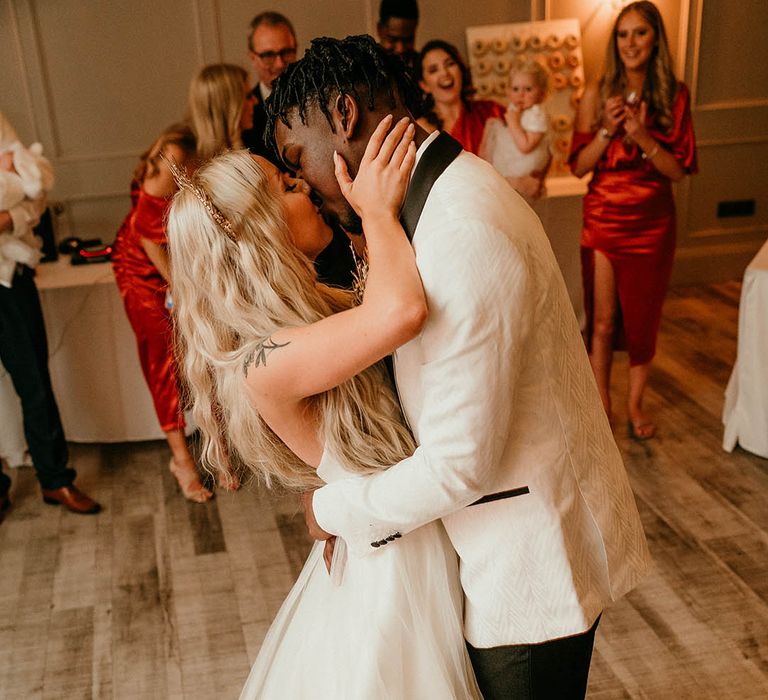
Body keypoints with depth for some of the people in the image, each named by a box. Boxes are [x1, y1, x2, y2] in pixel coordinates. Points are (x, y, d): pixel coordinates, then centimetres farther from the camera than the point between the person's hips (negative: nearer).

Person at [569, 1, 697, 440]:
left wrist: (644, 137, -19)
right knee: (603, 320, 5)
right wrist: (607, 130, -17)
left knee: (644, 317, 10)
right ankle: (601, 403, 21)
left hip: (653, 222, 1)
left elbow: (679, 171, -4)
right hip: (603, 219, 0)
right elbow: (579, 166, -2)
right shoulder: (597, 95, -2)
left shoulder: (675, 95, -1)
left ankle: (636, 403, 28)